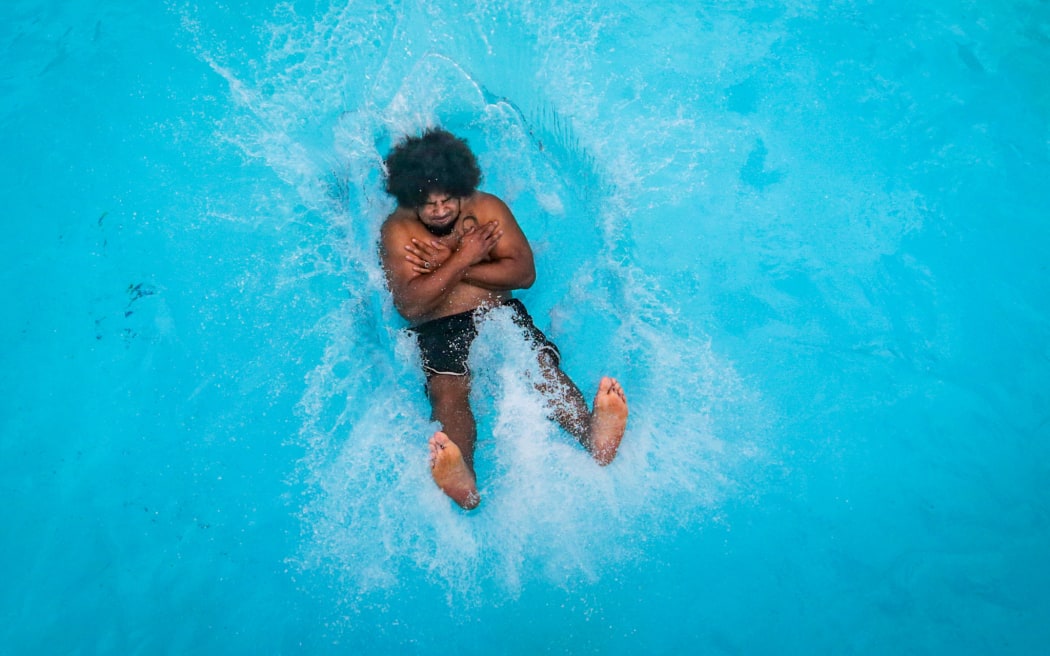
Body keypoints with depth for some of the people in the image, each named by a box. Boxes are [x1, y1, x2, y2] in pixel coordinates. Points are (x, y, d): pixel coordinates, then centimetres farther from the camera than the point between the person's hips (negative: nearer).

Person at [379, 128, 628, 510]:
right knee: (447, 390, -32)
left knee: (542, 366, -27)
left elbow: (524, 273, -3)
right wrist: (463, 259, -11)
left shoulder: (488, 208, 9)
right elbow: (410, 305, -11)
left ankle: (595, 438, -49)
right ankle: (463, 481, -55)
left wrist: (447, 265, -6)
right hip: (438, 330, -2)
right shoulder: (397, 231, 3)